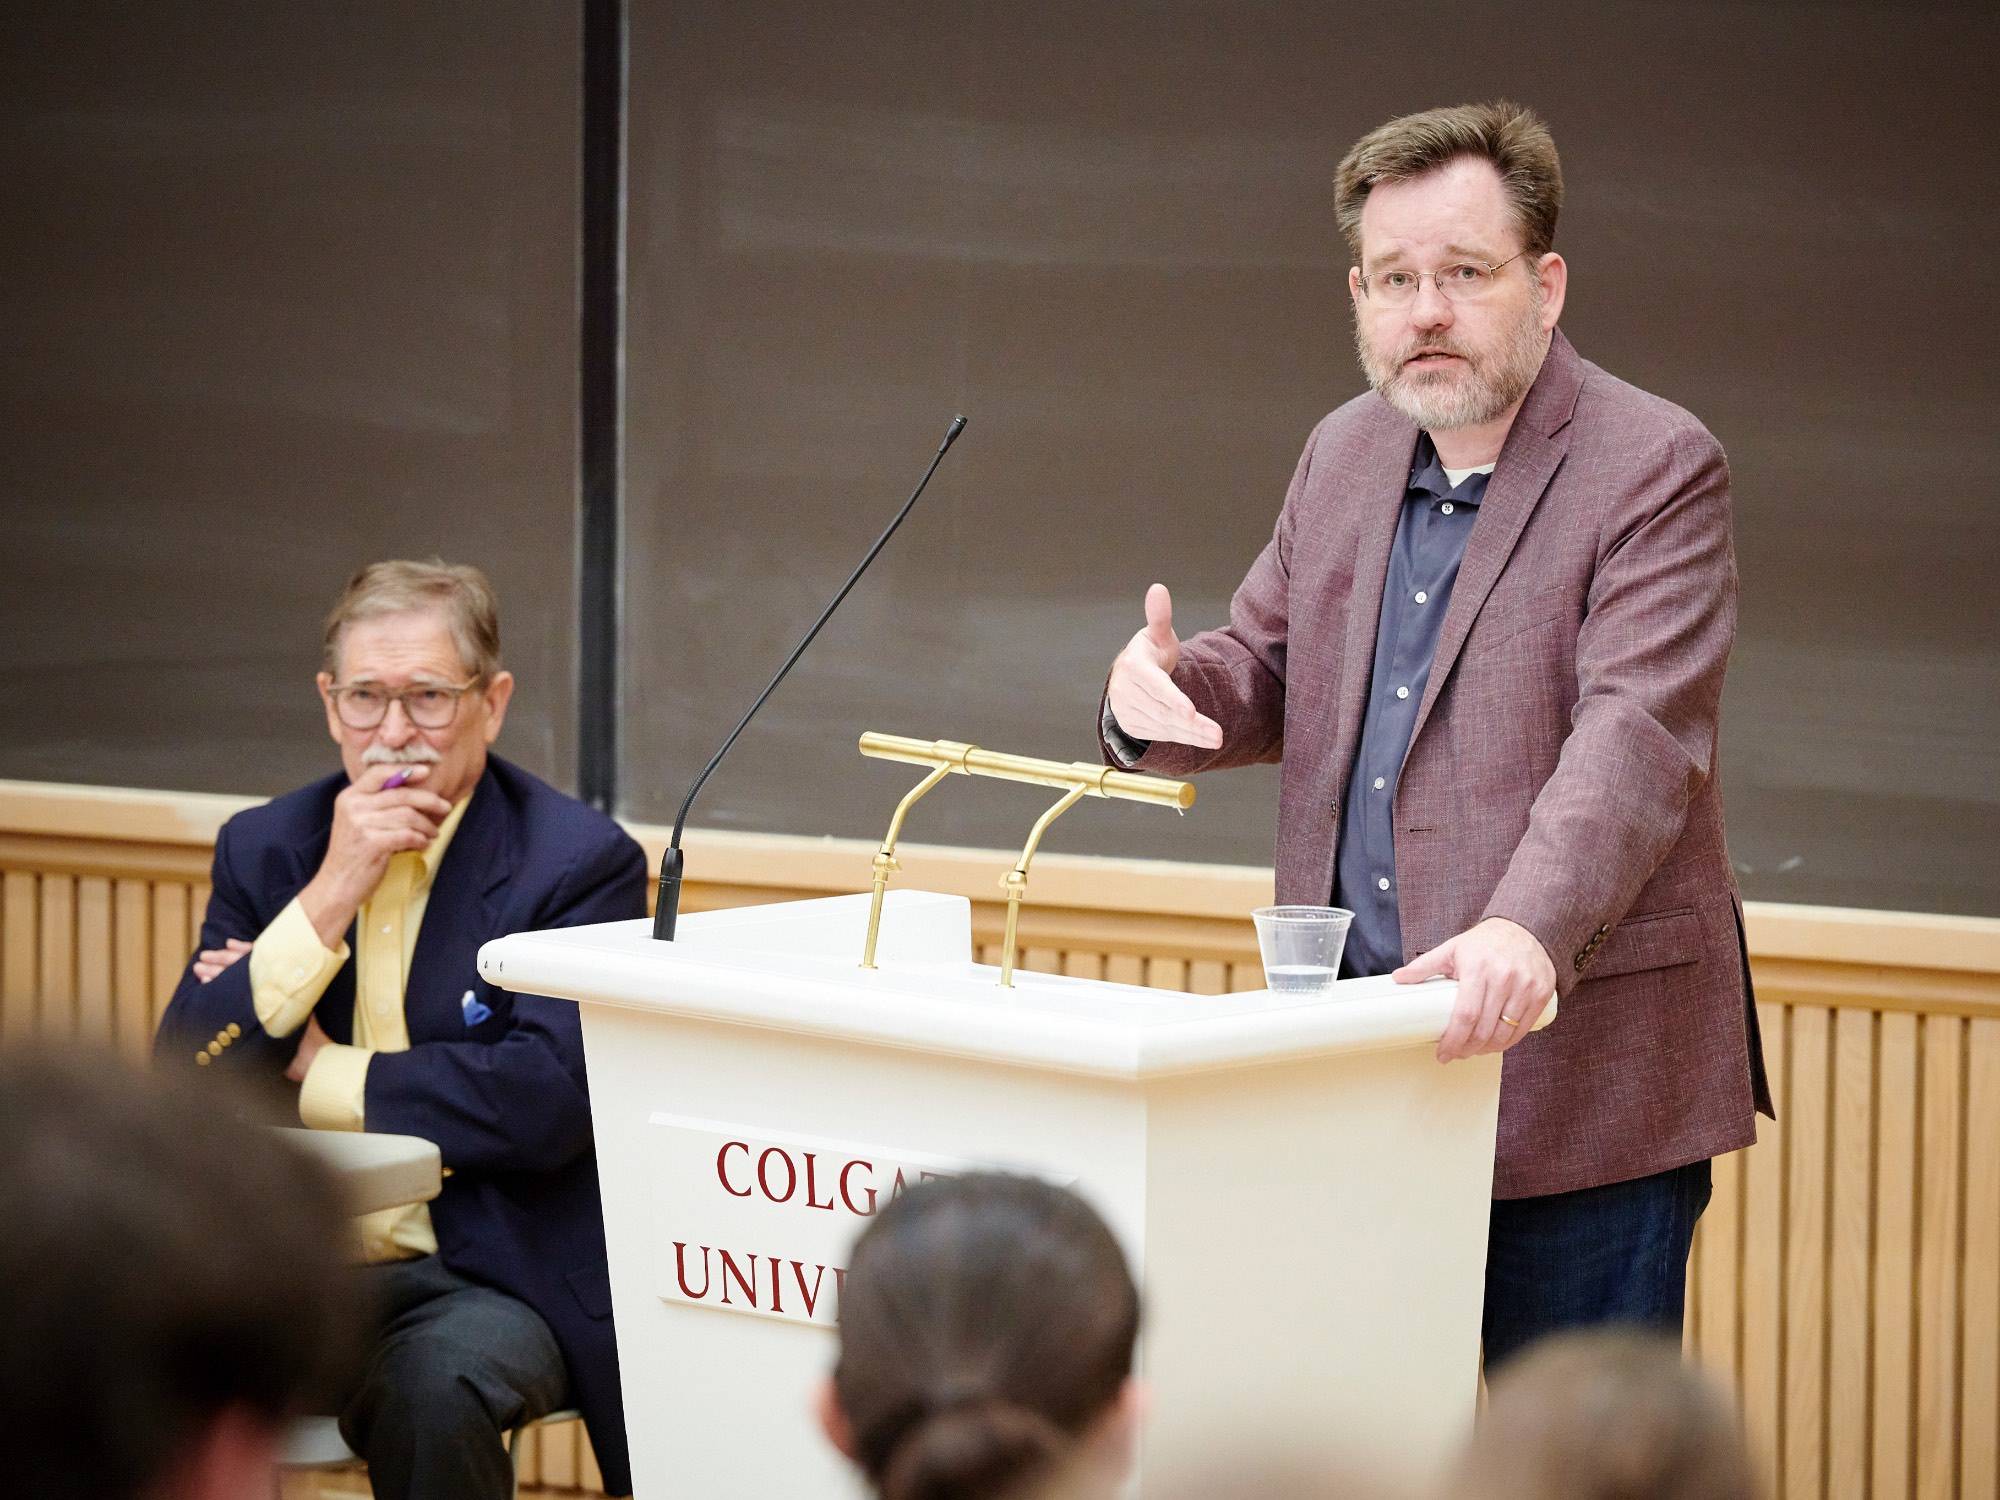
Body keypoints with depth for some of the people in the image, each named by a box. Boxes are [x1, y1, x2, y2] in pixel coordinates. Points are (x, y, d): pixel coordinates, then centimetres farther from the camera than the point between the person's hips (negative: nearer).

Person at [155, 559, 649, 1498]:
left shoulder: (581, 863, -5)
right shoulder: (264, 848, 9)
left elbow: (550, 1098, -17)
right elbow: (182, 1079, -2)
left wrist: (319, 1072, -7)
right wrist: (329, 895, -13)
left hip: (494, 1277, -3)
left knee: (436, 1383, -35)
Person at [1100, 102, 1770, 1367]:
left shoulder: (1657, 469, -9)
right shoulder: (1344, 456, 14)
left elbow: (1634, 735, -20)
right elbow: (1269, 673, 21)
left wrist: (1528, 932, -37)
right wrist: (1162, 693, -5)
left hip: (1575, 1068, -6)